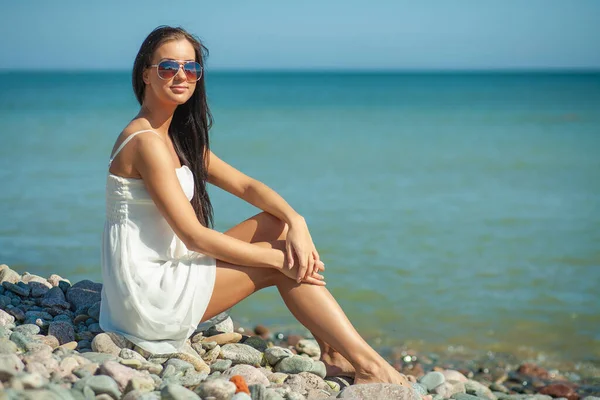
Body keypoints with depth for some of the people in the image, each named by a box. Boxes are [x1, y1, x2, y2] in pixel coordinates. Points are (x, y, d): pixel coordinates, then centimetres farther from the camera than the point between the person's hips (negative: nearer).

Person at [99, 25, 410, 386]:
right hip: (146, 291, -9)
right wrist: (279, 259, -16)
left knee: (278, 223, 1)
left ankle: (334, 353, -5)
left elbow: (246, 186, 8)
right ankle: (369, 366, -9)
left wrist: (295, 221, -12)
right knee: (280, 262, -10)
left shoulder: (180, 139, 13)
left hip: (163, 272, 9)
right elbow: (193, 235, -20)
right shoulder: (147, 142, -16)